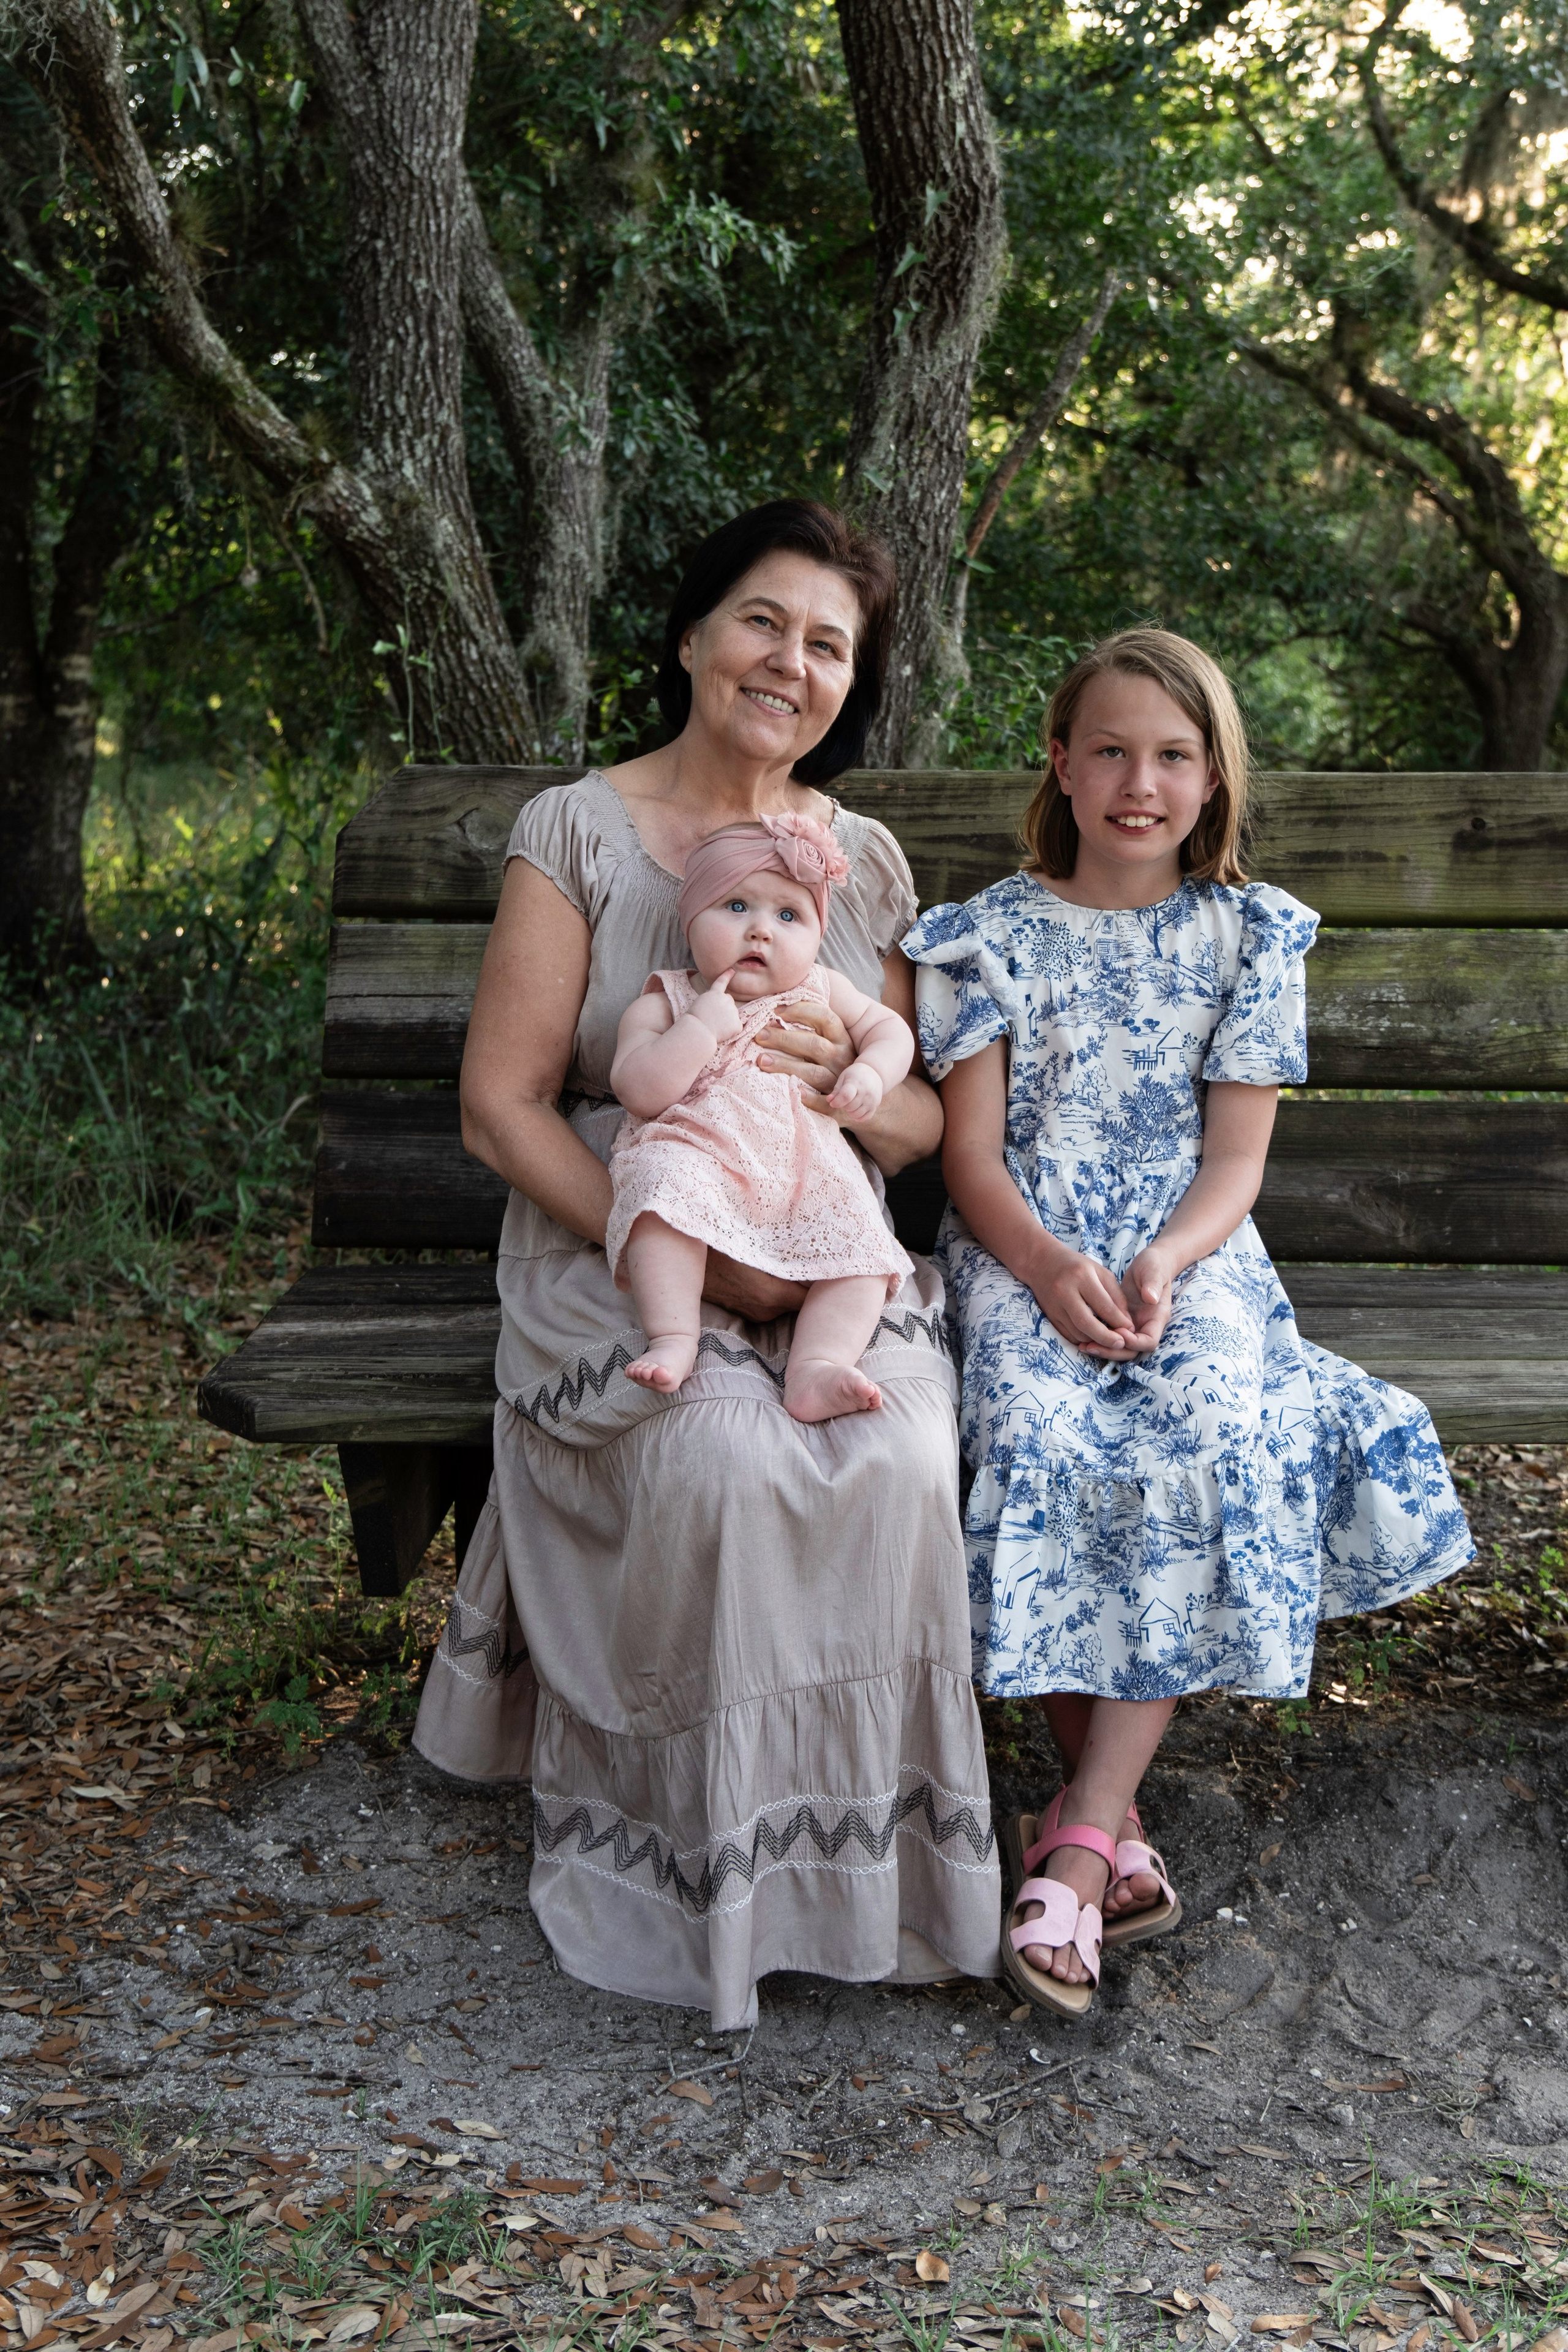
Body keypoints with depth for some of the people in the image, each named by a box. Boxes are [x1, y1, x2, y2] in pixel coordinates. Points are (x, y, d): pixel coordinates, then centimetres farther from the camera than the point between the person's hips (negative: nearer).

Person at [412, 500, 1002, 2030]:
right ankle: (700, 1855, -10)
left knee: (898, 1456, -28)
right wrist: (689, 1258, -18)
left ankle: (856, 1838, -6)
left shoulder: (867, 860, 10)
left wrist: (852, 1087, -15)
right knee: (723, 1458, -32)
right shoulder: (577, 831, -1)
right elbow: (501, 1109, -7)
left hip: (832, 1265, 3)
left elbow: (926, 1123, 11)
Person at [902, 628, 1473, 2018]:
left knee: (1220, 1443, -30)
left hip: (1188, 1255, 1)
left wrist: (1162, 1264, -16)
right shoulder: (995, 935, 6)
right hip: (1025, 1255, -1)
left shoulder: (1250, 935, 10)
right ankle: (1116, 1825, -18)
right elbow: (972, 1152, 1)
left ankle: (1079, 1842, -28)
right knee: (1045, 1442, -32)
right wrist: (1050, 1268, -19)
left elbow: (1236, 1156, 4)